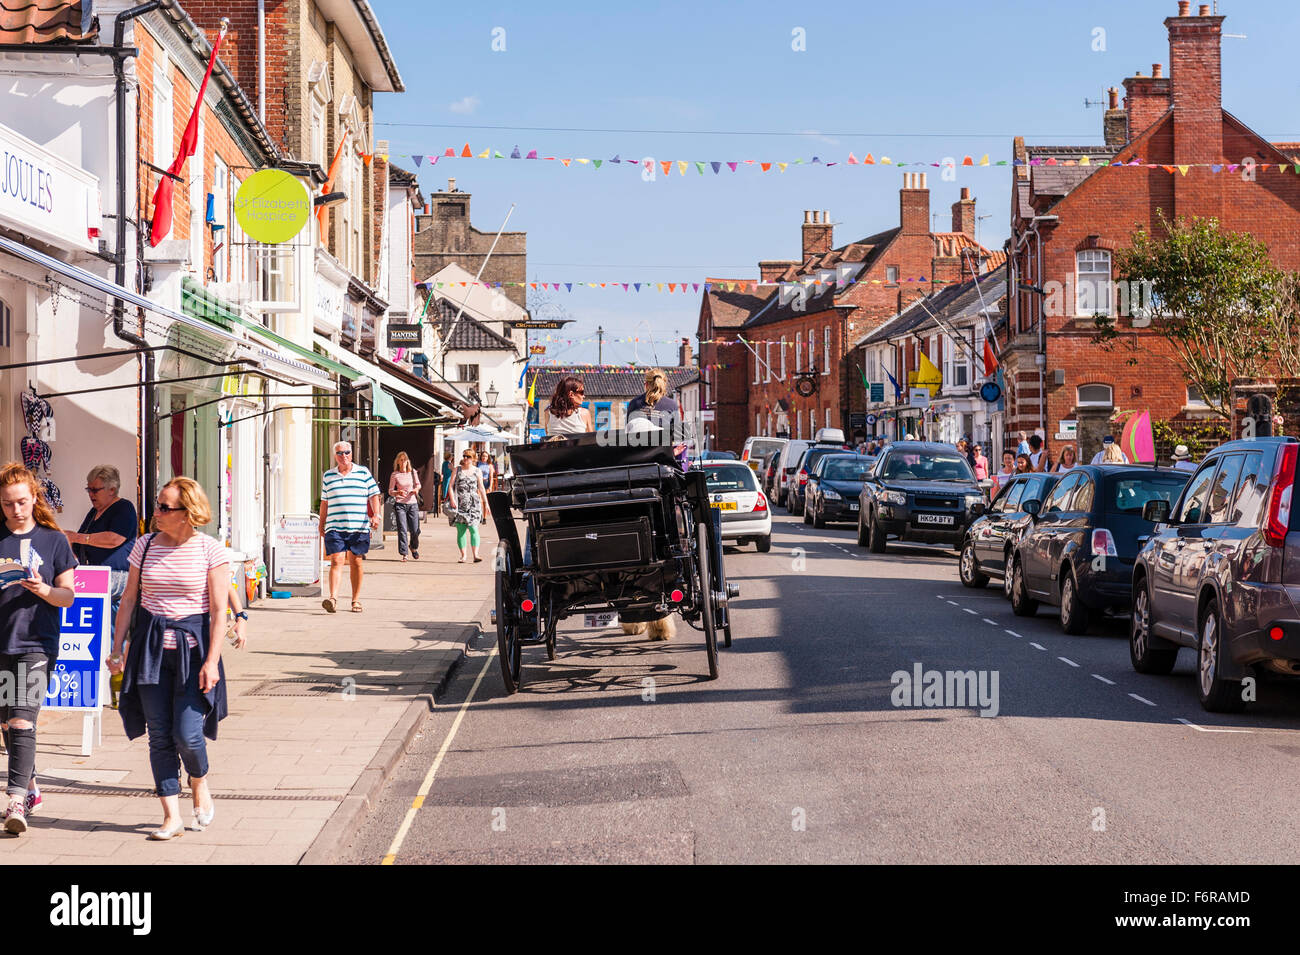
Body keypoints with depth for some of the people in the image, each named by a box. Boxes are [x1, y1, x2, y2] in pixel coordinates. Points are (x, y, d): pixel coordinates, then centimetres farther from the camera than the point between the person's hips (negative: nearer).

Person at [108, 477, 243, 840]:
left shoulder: (210, 550, -5)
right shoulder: (145, 546, 5)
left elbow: (219, 610, -6)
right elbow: (129, 600, 11)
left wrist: (212, 661, -12)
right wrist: (117, 649, 7)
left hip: (193, 646, -3)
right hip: (151, 647, 3)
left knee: (187, 734, -8)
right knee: (159, 735, 1)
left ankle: (200, 784, 24)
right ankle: (171, 815, 9)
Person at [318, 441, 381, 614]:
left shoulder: (363, 472, 8)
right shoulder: (328, 476, 13)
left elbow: (374, 495, 5)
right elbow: (324, 502, 19)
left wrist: (376, 515, -10)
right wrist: (321, 523, 18)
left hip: (359, 527, 0)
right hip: (334, 527, 1)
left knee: (356, 562, 5)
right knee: (336, 561, -11)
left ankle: (356, 600, 13)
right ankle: (333, 599, -20)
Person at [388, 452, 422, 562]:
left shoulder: (413, 472, 4)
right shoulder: (395, 475, -1)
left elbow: (418, 484, 19)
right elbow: (390, 491, 2)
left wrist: (416, 489, -4)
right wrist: (398, 493, -18)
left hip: (413, 504, 2)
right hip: (400, 504, -2)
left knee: (415, 530, 2)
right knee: (402, 530, -8)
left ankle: (414, 548, 31)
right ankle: (404, 554, -2)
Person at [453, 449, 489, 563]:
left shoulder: (477, 471, 9)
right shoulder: (457, 470, 10)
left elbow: (481, 488, 12)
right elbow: (451, 485, 5)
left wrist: (486, 503, 8)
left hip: (473, 504, -1)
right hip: (460, 504, 1)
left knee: (473, 528, -12)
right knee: (460, 530, 0)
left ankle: (475, 554, -18)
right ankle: (464, 555, 6)